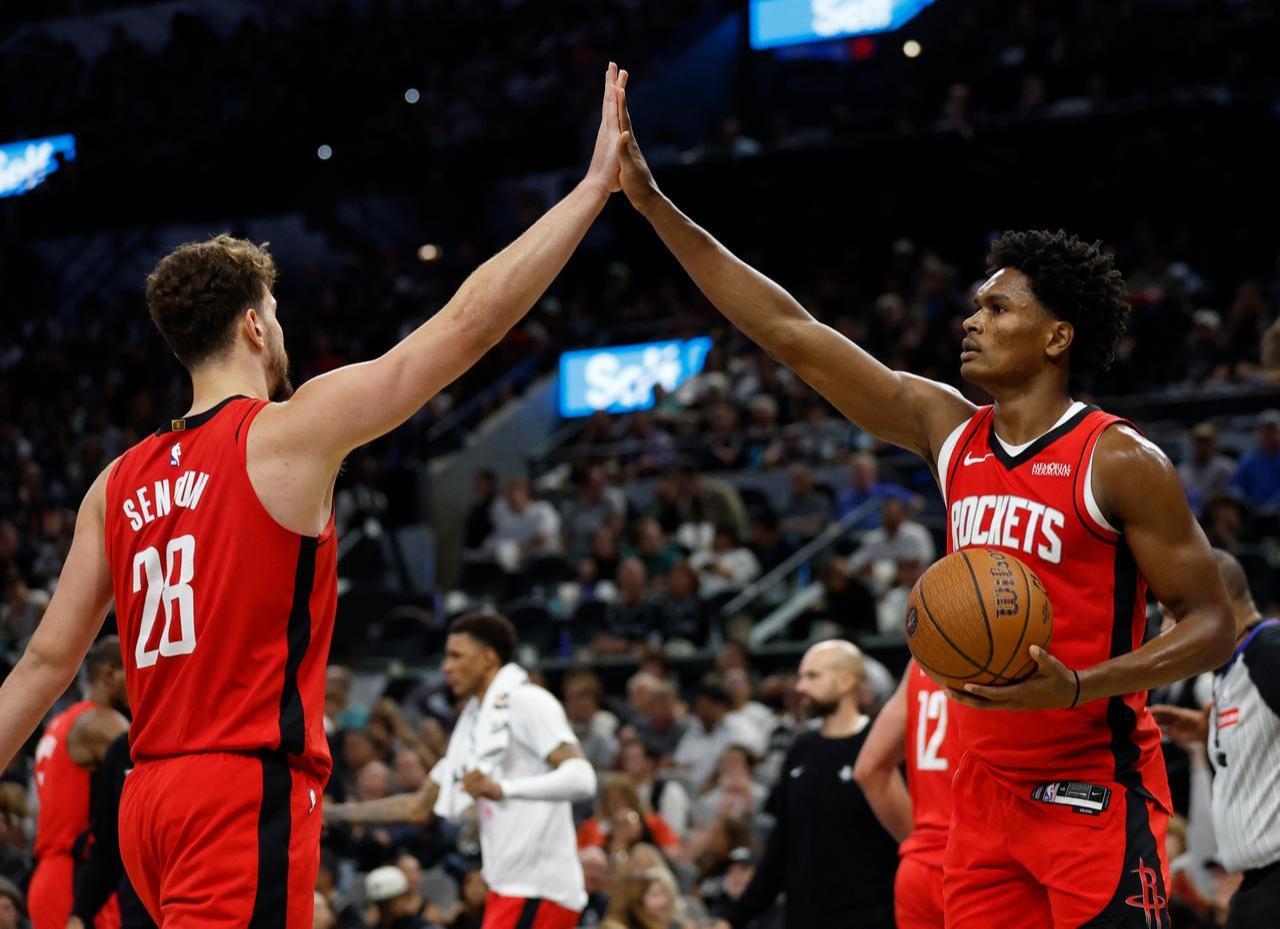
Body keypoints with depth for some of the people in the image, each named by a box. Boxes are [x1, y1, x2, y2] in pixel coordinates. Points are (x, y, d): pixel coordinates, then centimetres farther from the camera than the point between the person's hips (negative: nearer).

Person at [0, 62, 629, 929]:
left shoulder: (119, 483, 13)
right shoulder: (290, 433, -6)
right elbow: (470, 322, -7)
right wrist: (596, 185, -3)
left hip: (155, 794, 8)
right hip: (249, 793, -8)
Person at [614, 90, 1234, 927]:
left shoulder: (1119, 462, -8)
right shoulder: (947, 429, 8)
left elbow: (1212, 628, -7)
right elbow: (788, 333, 9)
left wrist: (1076, 689, -23)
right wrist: (653, 203, 7)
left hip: (1096, 795, -6)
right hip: (987, 788, 6)